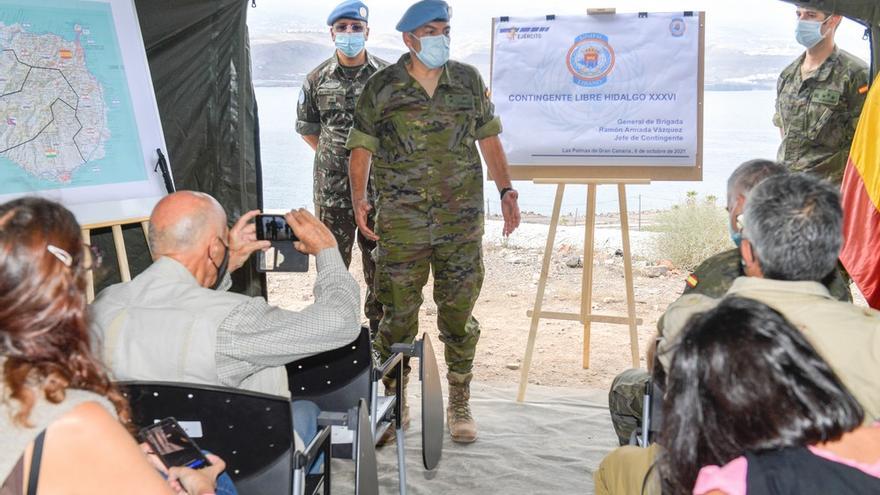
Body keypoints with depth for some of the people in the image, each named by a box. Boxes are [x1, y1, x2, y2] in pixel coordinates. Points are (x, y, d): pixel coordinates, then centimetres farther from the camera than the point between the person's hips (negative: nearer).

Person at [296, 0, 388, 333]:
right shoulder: (317, 79, 4)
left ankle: (379, 323, 23)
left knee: (378, 258, 9)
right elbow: (307, 128, 15)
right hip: (332, 185, 0)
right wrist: (333, 155, 10)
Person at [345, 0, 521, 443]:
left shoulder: (468, 81, 8)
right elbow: (361, 148, 2)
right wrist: (358, 197, -11)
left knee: (459, 313, 7)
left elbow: (489, 138, 13)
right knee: (398, 315, 3)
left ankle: (459, 405, 21)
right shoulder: (381, 87, 1)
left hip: (461, 221, 2)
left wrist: (506, 190, 4)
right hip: (401, 224, -1)